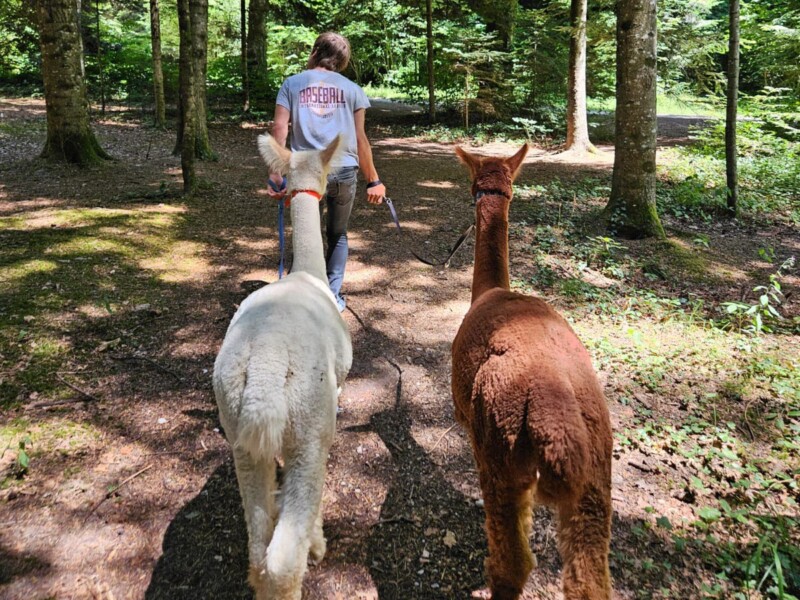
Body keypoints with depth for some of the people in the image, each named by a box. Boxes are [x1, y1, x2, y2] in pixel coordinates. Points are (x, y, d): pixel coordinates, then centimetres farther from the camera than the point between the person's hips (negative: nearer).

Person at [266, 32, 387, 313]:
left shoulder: (292, 84, 9)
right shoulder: (351, 88, 9)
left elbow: (279, 127, -2)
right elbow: (360, 139, 6)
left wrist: (276, 174, -5)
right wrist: (373, 180, 11)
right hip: (343, 172, 0)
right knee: (337, 235, 18)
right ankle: (333, 297, 14)